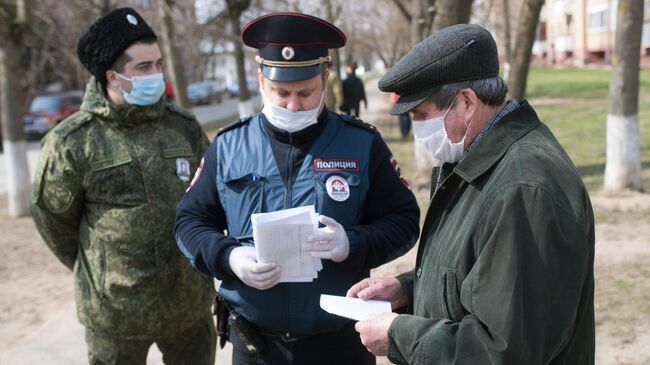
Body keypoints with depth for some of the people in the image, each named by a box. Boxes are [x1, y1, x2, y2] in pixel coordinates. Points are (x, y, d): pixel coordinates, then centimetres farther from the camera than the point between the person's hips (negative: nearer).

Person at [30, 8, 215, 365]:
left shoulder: (185, 128, -1)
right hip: (115, 311, -3)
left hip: (190, 303, 4)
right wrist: (96, 271, 9)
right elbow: (52, 218, 0)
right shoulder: (72, 142, -12)